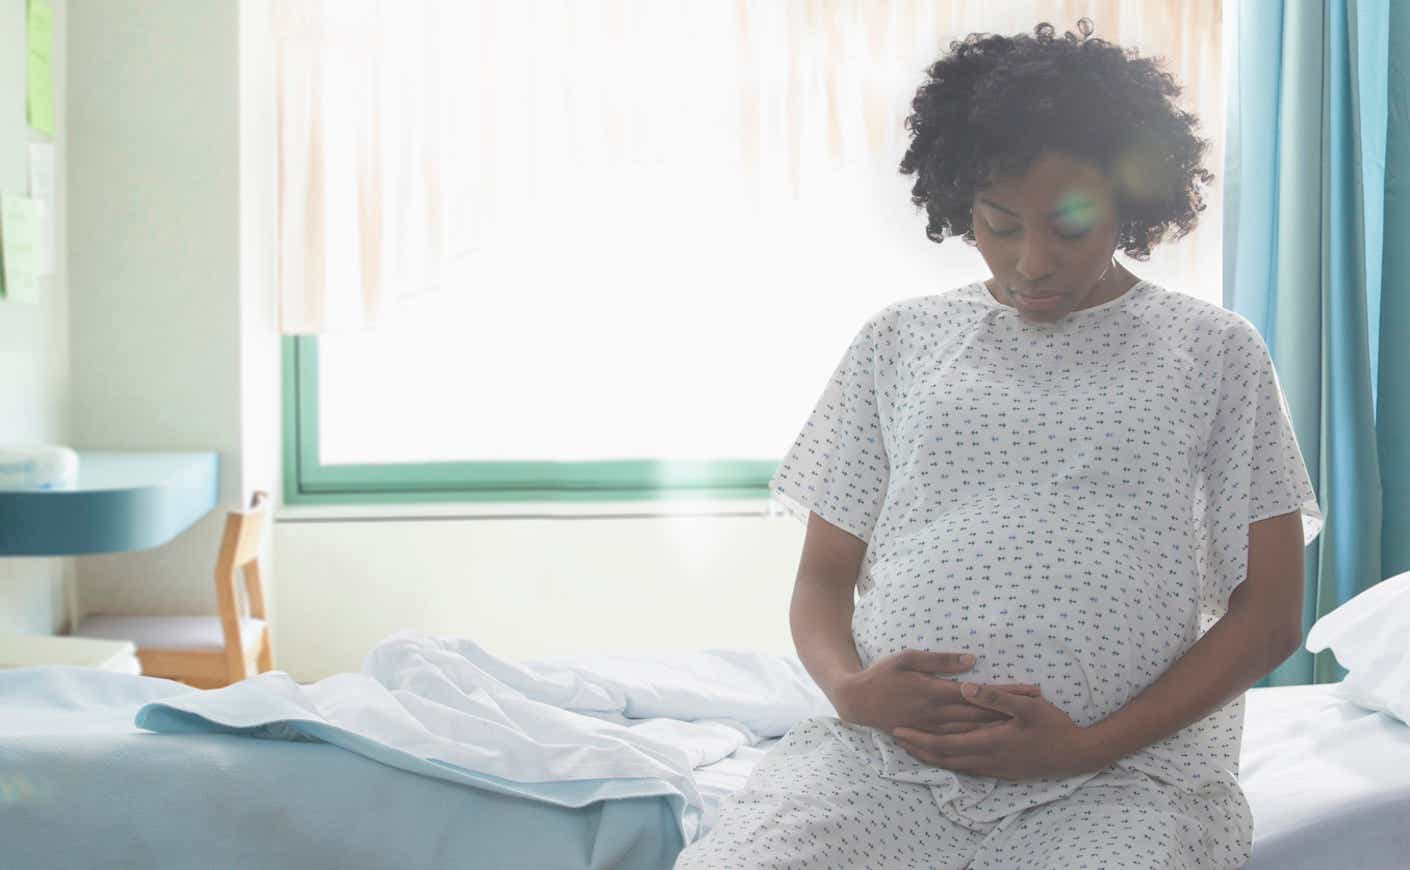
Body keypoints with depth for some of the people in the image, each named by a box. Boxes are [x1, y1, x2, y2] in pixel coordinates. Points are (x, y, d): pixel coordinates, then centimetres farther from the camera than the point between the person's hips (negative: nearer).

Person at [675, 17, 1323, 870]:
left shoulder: (1214, 350, 10)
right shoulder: (899, 340, 15)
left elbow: (1268, 610, 6)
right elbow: (823, 577, 16)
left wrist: (1089, 745, -7)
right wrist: (849, 687, -7)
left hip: (1122, 774, 0)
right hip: (878, 757, 1)